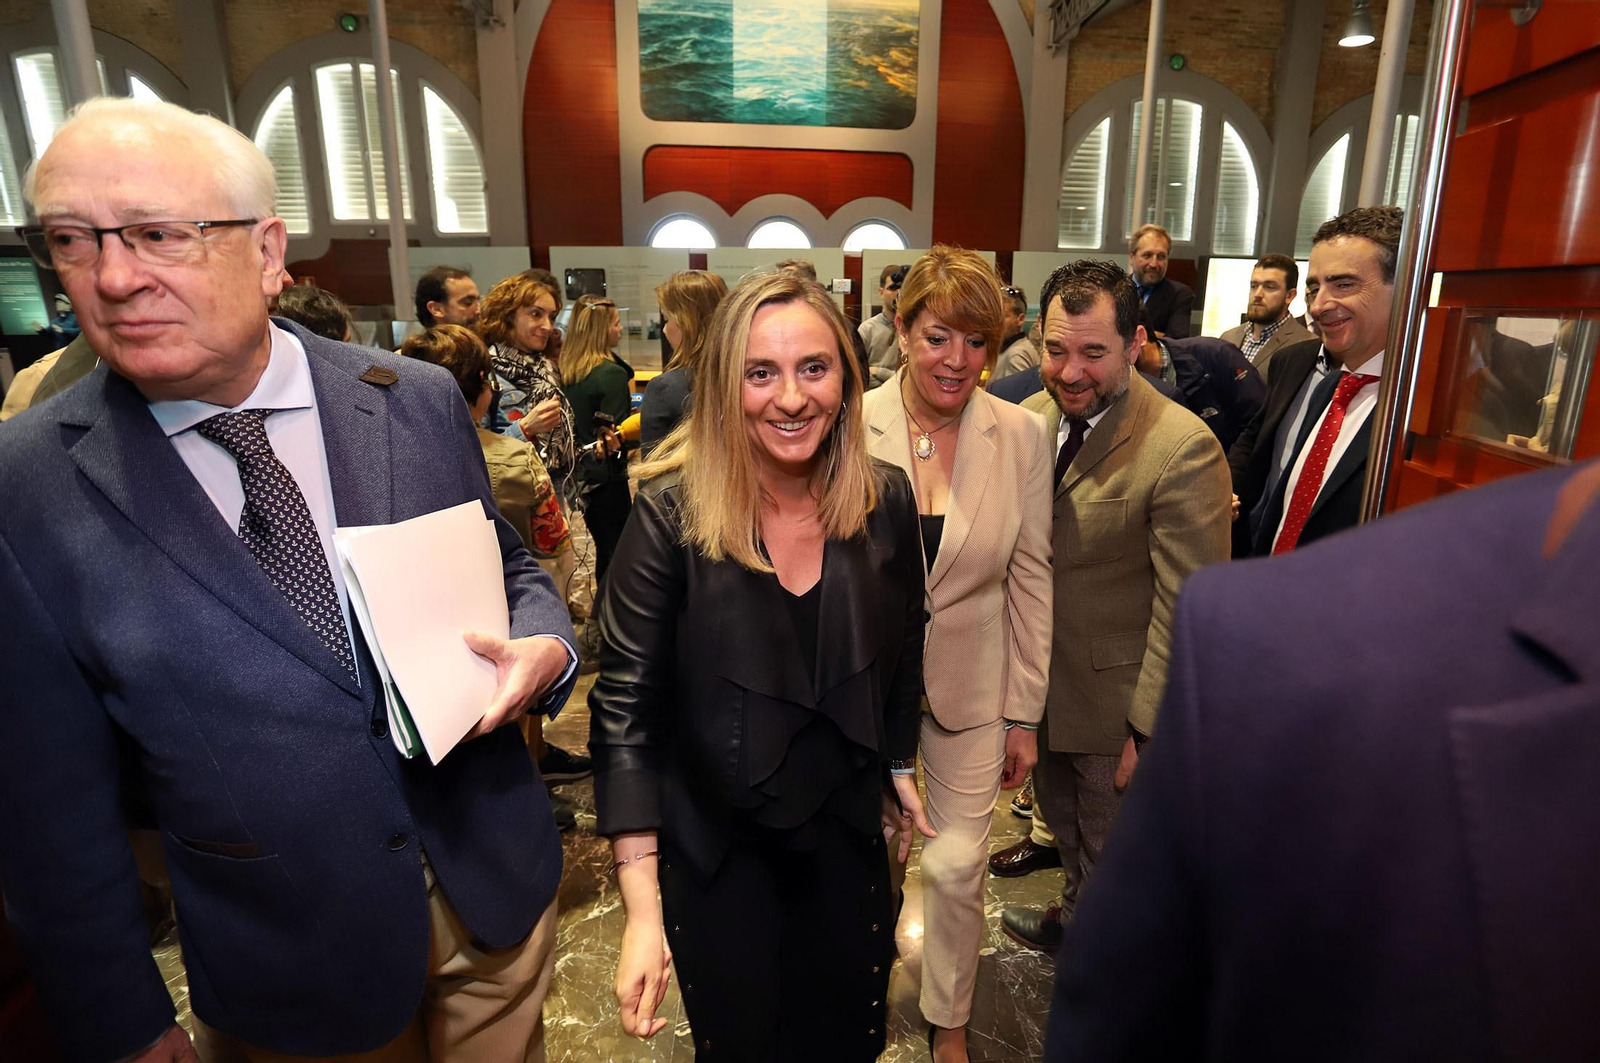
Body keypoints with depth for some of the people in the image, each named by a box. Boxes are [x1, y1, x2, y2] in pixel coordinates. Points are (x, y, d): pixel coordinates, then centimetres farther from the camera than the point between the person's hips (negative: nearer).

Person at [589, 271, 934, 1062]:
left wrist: (900, 768, 15)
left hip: (846, 831, 3)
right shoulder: (672, 512, -22)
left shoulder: (886, 501, -12)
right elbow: (624, 707, -20)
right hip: (714, 845, -2)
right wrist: (643, 912, -23)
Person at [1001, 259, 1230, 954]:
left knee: (1112, 851, 17)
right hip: (1040, 679, 6)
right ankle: (1077, 917, 56)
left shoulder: (1184, 448, -24)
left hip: (1115, 695, -6)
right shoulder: (1032, 417, -4)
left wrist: (1146, 726, -16)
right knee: (1062, 820, 28)